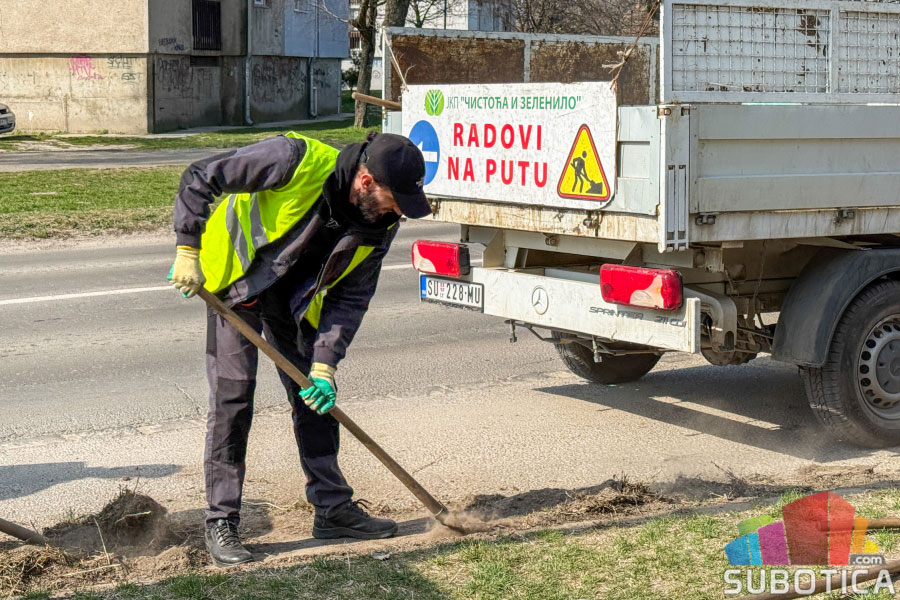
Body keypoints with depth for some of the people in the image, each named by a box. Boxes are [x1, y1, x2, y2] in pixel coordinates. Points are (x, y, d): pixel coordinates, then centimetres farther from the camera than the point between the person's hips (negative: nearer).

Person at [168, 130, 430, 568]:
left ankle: (333, 507, 19)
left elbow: (350, 298, -9)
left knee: (317, 396, 6)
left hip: (295, 297, 6)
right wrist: (188, 250, -27)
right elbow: (199, 178, -25)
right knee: (232, 397, -9)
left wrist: (325, 364, -19)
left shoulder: (381, 226, -14)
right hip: (234, 277, -5)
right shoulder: (297, 160, -32)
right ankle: (220, 524, -2)